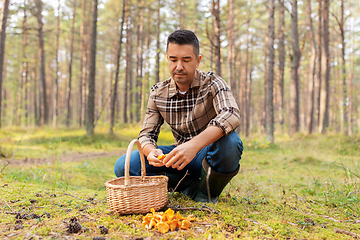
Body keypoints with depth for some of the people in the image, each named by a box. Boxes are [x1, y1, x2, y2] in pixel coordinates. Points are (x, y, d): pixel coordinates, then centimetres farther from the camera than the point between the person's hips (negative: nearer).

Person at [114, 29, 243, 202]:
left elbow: (231, 114, -32)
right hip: (181, 156, 3)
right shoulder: (158, 93, -1)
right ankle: (190, 186, -8)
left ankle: (208, 191, -8)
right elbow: (147, 134, 0)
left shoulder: (212, 83, -12)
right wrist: (151, 151, -27)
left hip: (208, 154, -3)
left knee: (229, 142, -38)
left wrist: (194, 145, -48)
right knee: (123, 166, -14)